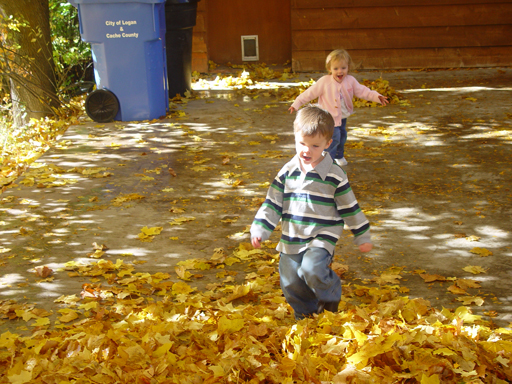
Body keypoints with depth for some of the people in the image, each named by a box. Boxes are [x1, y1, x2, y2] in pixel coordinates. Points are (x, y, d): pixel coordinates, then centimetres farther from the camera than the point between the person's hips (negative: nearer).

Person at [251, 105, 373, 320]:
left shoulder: (334, 176, -7)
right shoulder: (288, 172, 1)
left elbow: (350, 208, -1)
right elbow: (272, 203, 4)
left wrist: (362, 237, 3)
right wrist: (259, 230, -3)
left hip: (322, 237, -4)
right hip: (291, 240, 4)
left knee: (311, 269, -27)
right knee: (291, 284, 6)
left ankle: (331, 296, 4)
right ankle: (305, 315, 33)